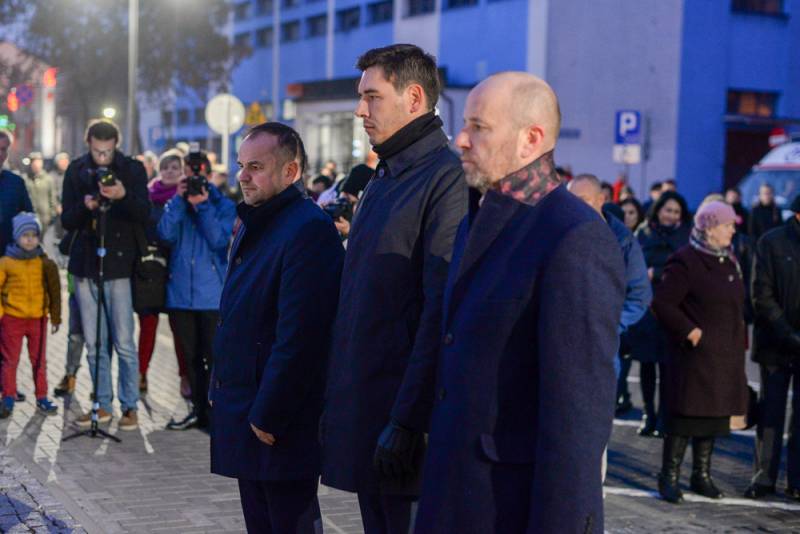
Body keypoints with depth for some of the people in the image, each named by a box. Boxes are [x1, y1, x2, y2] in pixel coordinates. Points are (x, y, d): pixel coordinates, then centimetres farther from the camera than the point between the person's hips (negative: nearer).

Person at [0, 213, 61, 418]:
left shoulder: (44, 263, 2)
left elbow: (54, 291, 7)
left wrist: (55, 317, 7)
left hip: (38, 318, 2)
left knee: (39, 361, 9)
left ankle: (42, 399, 17)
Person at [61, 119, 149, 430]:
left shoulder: (132, 169, -1)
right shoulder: (76, 171, 4)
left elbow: (144, 215, -9)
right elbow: (67, 221, 3)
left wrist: (124, 195, -28)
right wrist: (84, 206, -18)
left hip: (119, 264, -3)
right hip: (86, 265, 3)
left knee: (124, 343, -3)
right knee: (94, 344, 8)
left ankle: (130, 407, 7)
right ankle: (103, 405, 18)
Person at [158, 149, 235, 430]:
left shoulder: (223, 205, 3)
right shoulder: (175, 203, 10)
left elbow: (219, 240, -11)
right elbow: (165, 234, -7)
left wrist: (202, 205, -16)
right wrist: (179, 199, -11)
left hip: (212, 294, -3)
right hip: (180, 292, 3)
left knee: (214, 356, -2)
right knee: (191, 356, 11)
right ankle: (198, 409, 21)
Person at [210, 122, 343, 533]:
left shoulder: (308, 230, -18)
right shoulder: (253, 226, 14)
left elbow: (298, 337, -22)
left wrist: (267, 416, -19)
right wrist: (220, 390, 15)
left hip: (280, 426, -10)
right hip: (245, 418, 10)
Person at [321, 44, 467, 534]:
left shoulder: (447, 180, -15)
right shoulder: (385, 179, 15)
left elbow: (440, 314, -20)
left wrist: (407, 422, -22)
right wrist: (338, 398, 16)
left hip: (404, 410, -9)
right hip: (363, 406, 9)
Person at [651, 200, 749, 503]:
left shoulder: (729, 261, 14)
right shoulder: (686, 262, -12)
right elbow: (662, 302, -16)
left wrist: (739, 342, 12)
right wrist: (689, 331, -17)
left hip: (725, 357, 8)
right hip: (695, 354, -8)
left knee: (713, 417, 12)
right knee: (685, 417, -3)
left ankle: (702, 475, 22)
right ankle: (669, 478, 6)